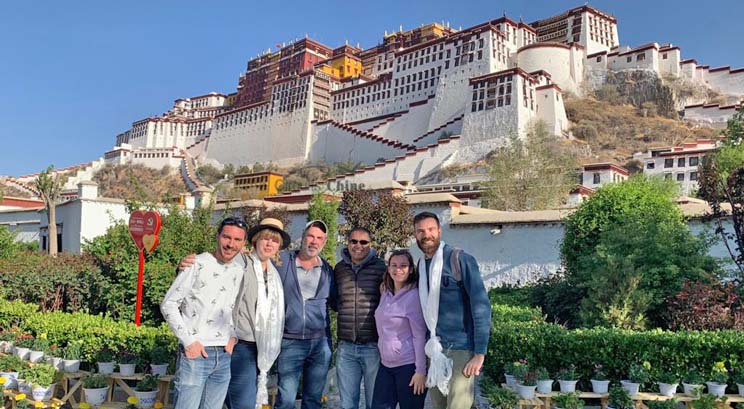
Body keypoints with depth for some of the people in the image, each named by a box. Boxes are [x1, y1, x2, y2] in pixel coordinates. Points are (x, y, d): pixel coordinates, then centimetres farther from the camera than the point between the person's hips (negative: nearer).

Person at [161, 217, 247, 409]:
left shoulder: (241, 272, 8)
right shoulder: (197, 264, -9)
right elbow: (168, 305, -7)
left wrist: (234, 336, 5)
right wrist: (188, 341, -11)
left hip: (224, 356, 5)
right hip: (195, 353, -5)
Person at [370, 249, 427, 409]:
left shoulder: (414, 296, -12)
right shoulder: (385, 294, 9)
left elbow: (419, 336, -14)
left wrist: (421, 371, -16)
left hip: (408, 366, -6)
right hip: (386, 365, 7)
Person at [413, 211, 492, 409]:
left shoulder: (460, 260, -10)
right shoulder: (421, 265, 9)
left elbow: (481, 305, -14)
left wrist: (480, 353, -17)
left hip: (460, 349, -6)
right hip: (434, 351, 6)